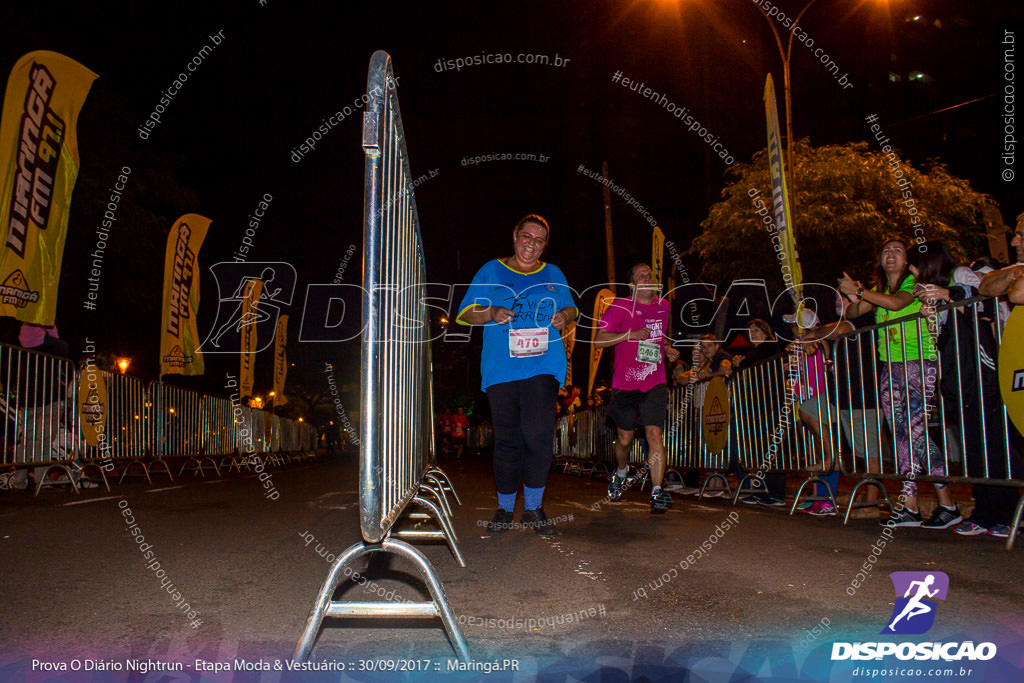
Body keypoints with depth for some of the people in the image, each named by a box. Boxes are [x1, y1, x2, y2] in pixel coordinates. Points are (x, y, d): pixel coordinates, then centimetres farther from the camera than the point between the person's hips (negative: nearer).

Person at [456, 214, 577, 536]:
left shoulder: (553, 275, 18)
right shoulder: (491, 271, 12)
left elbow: (571, 309, 24)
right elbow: (464, 314, 9)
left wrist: (565, 316, 0)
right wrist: (491, 313, -11)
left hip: (543, 366, 1)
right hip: (501, 369, 0)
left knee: (538, 434, -12)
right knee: (507, 440, 1)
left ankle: (533, 507, 3)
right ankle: (505, 507, 17)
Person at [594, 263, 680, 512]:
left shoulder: (663, 306, 12)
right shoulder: (621, 307, -5)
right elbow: (599, 340, -12)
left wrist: (668, 349, 10)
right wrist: (631, 334, -20)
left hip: (655, 383, 2)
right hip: (625, 384, -2)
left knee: (654, 433, -12)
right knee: (624, 439, 9)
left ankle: (657, 492, -11)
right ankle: (621, 471, 40)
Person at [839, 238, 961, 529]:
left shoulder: (914, 283, -1)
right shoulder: (878, 290, 18)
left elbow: (896, 302, -20)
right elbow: (851, 314, 13)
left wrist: (859, 291, -14)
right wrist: (855, 300, -8)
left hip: (919, 364, -6)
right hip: (891, 367, 6)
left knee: (917, 432, -14)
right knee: (901, 436, 4)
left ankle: (948, 505, -4)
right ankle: (909, 507, 7)